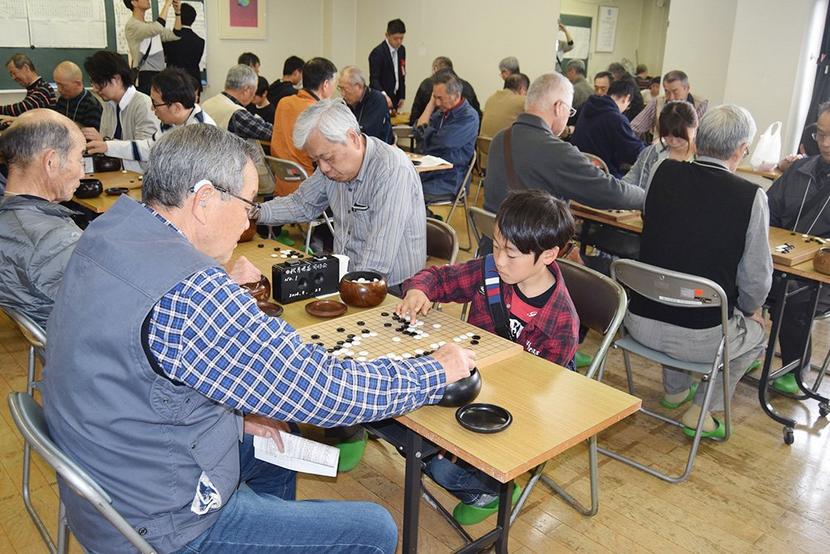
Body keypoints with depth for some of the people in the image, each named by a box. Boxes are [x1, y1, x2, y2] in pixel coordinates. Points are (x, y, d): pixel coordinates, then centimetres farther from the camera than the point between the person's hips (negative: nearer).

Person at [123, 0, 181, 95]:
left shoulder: (151, 25, 18)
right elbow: (158, 28, -26)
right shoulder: (132, 25, -9)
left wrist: (177, 12, 5)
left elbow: (174, 35, 15)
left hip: (161, 76, 8)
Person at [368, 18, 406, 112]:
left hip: (395, 98, 7)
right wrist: (384, 95, -33)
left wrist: (402, 96, 11)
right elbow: (374, 79, -18)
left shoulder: (401, 50, 9)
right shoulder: (377, 52, -14)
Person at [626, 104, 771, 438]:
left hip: (640, 322, 4)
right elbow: (756, 277, -6)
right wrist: (750, 309, 15)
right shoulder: (751, 197, -13)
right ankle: (701, 411, 25)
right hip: (700, 339, -3)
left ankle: (675, 389, 51)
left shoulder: (664, 172, -4)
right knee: (755, 331, 30)